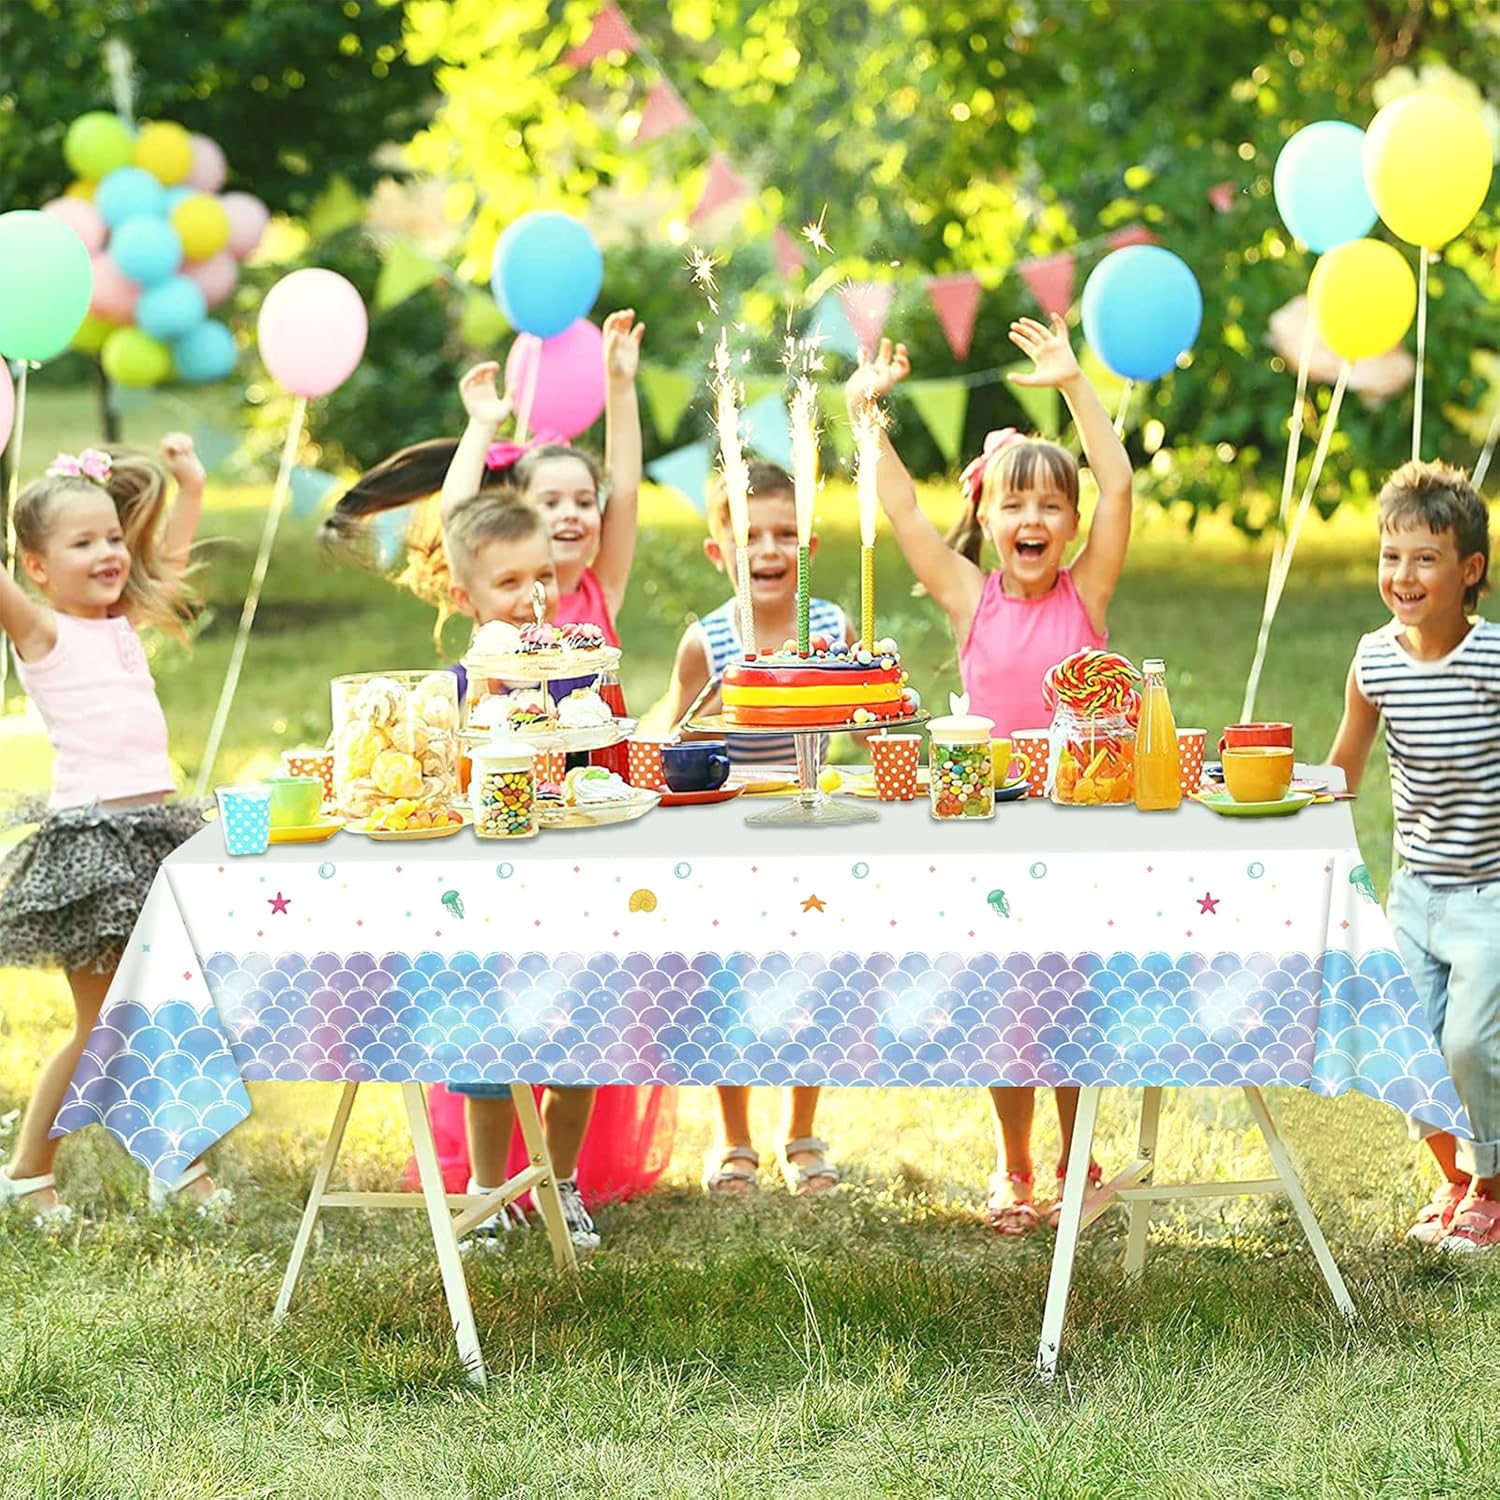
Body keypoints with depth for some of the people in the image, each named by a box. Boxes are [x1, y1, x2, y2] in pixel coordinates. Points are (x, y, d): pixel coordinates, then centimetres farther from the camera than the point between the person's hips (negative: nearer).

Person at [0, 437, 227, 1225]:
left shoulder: (123, 622, 14)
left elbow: (170, 564, 31)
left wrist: (190, 487, 26)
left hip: (157, 827, 6)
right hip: (90, 835, -6)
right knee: (100, 1027, 0)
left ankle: (180, 1164, 20)